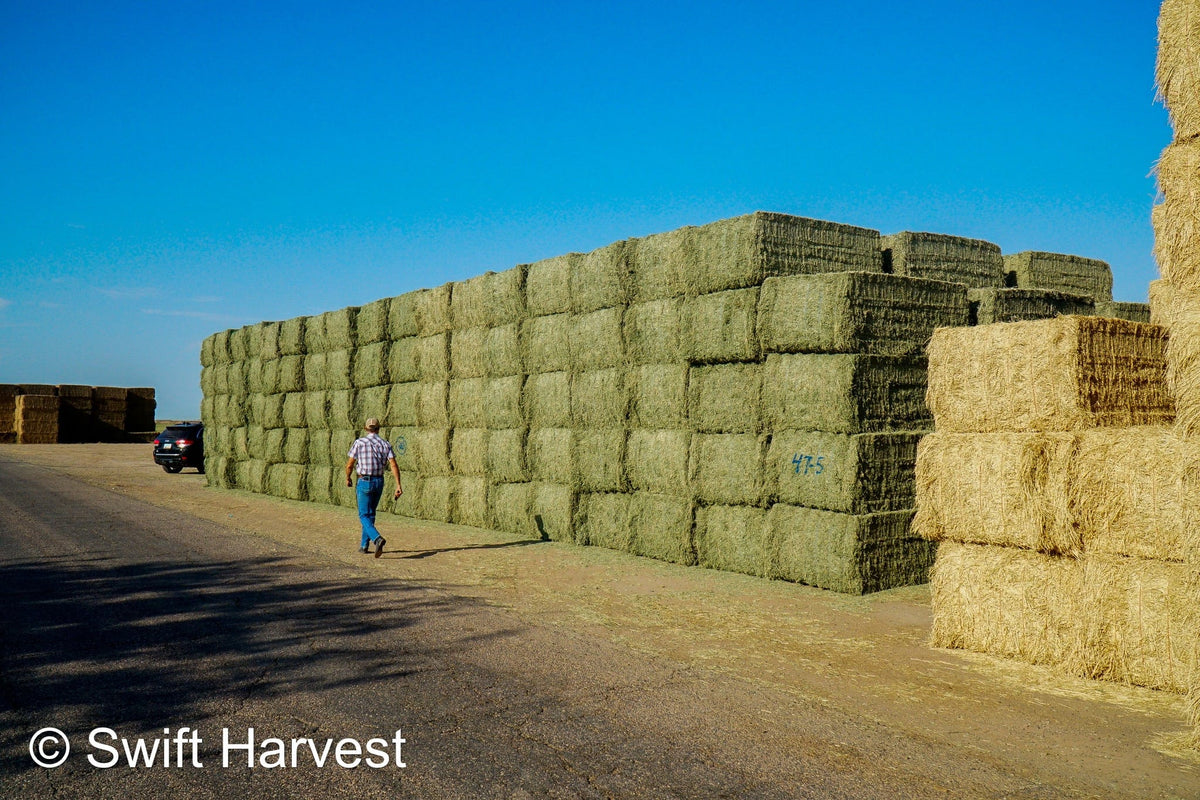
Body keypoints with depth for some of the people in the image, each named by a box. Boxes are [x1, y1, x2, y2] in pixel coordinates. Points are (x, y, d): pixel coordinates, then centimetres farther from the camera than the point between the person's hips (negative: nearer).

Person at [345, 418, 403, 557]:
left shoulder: (359, 442, -5)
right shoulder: (385, 444, 2)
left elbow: (350, 464, -2)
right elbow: (393, 465, -8)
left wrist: (347, 478, 16)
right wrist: (398, 485, -10)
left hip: (364, 482, -4)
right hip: (379, 482, 4)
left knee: (364, 516, -3)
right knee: (370, 514, 19)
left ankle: (377, 538, -28)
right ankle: (364, 545, 24)